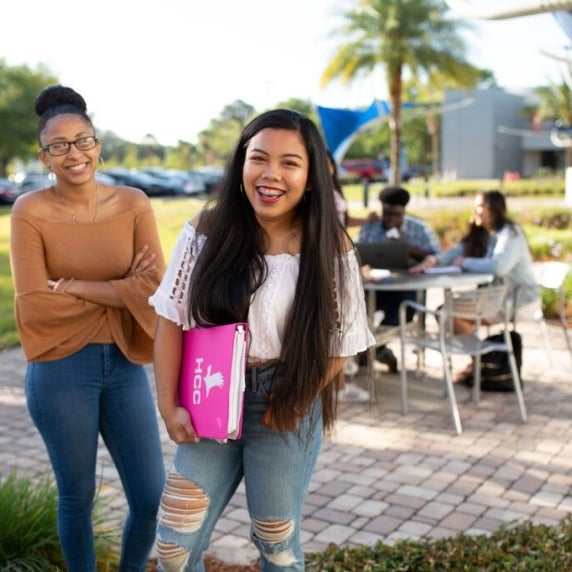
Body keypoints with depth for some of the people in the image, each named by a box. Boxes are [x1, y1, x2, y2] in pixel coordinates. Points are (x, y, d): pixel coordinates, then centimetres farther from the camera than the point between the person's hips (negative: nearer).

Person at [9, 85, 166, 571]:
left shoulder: (133, 203, -2)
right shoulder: (30, 211, -8)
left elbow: (156, 287, -8)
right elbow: (33, 306, -13)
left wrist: (75, 287, -14)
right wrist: (120, 290, -12)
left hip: (125, 366, 3)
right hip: (61, 370, -2)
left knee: (152, 498, 9)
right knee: (77, 496, 13)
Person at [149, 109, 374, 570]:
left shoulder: (329, 247, -10)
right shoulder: (208, 230, -6)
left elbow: (341, 342, -4)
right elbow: (172, 319, -2)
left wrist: (293, 402, -11)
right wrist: (168, 405, -5)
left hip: (286, 410, -1)